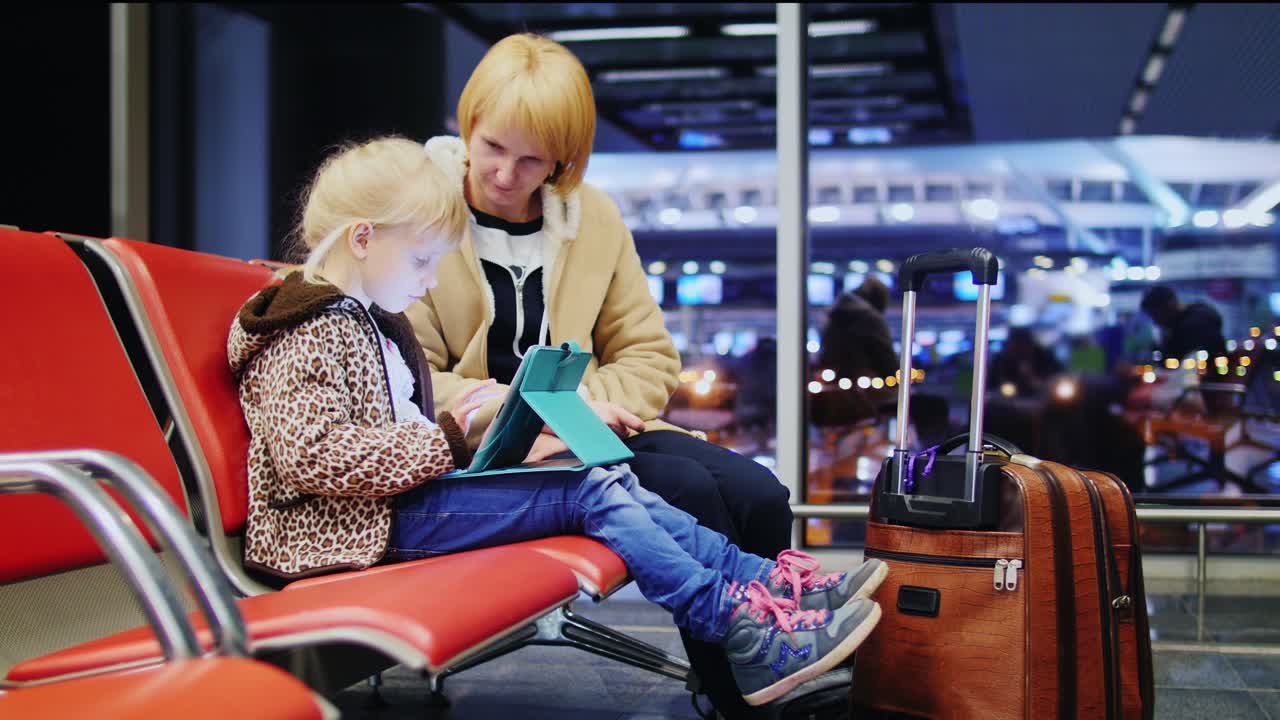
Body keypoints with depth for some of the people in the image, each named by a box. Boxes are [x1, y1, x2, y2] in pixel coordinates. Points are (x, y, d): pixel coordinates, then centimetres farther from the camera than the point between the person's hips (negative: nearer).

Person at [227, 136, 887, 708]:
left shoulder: (371, 320, 20)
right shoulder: (306, 335, -13)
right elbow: (312, 456, -25)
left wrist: (460, 434, 7)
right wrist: (442, 440, -22)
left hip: (410, 488, 10)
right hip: (374, 523, -10)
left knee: (607, 481, -5)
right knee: (589, 494, -19)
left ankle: (763, 583, -7)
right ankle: (745, 635, -19)